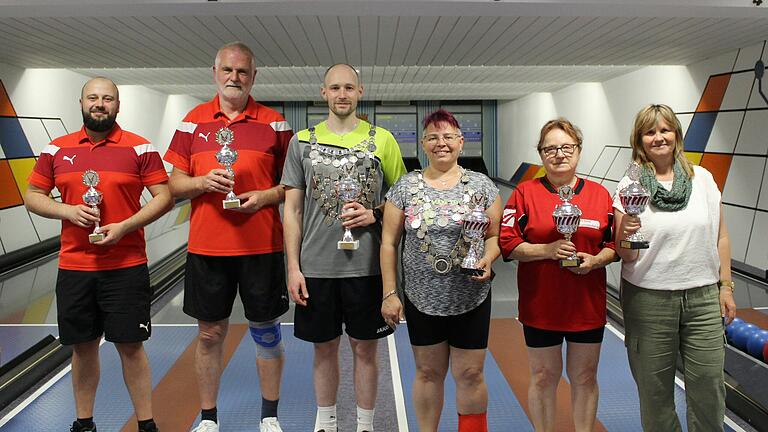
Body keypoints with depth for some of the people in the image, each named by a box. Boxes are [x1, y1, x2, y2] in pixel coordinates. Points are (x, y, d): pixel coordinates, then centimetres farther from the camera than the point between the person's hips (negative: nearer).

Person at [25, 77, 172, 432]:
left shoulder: (140, 148, -1)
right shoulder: (57, 149, 8)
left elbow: (164, 197, -4)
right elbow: (33, 197, 11)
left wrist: (125, 226, -16)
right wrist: (68, 211, -8)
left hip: (127, 266, -3)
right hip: (73, 267, 3)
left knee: (130, 346, 1)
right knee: (83, 346, 12)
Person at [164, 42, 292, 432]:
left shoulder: (274, 123, 3)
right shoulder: (194, 121, 6)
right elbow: (174, 184, 7)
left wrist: (265, 196, -13)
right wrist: (203, 182, -13)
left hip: (262, 246, -1)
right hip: (206, 247, 1)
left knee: (266, 332, 9)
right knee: (210, 333, 10)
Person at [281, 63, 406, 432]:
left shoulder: (382, 140, 2)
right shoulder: (303, 141, 4)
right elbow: (292, 209, 4)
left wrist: (374, 215, -13)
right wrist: (293, 267, -2)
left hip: (367, 266, -1)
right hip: (316, 266, 1)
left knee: (365, 349, 10)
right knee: (324, 347, 14)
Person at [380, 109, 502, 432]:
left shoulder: (482, 185, 0)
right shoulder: (405, 187, -1)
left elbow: (496, 235, 4)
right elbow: (389, 242, 0)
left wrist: (487, 259, -17)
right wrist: (389, 293, -4)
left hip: (471, 298, 0)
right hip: (422, 297, 1)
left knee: (470, 374, 7)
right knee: (428, 373, 14)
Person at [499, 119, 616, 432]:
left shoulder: (600, 194, 5)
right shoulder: (525, 192, -2)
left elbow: (614, 245, 8)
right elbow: (507, 244, -6)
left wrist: (596, 259, -12)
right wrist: (547, 250, -19)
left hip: (588, 303, 2)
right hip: (541, 304, -2)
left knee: (585, 377, 14)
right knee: (543, 377, 10)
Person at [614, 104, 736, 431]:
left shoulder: (702, 178, 3)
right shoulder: (630, 186, -5)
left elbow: (720, 236, 9)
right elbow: (624, 256, -5)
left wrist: (726, 286, 7)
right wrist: (625, 234, -26)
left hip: (703, 297, 2)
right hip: (649, 300, -2)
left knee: (709, 386, 6)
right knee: (655, 390, 9)